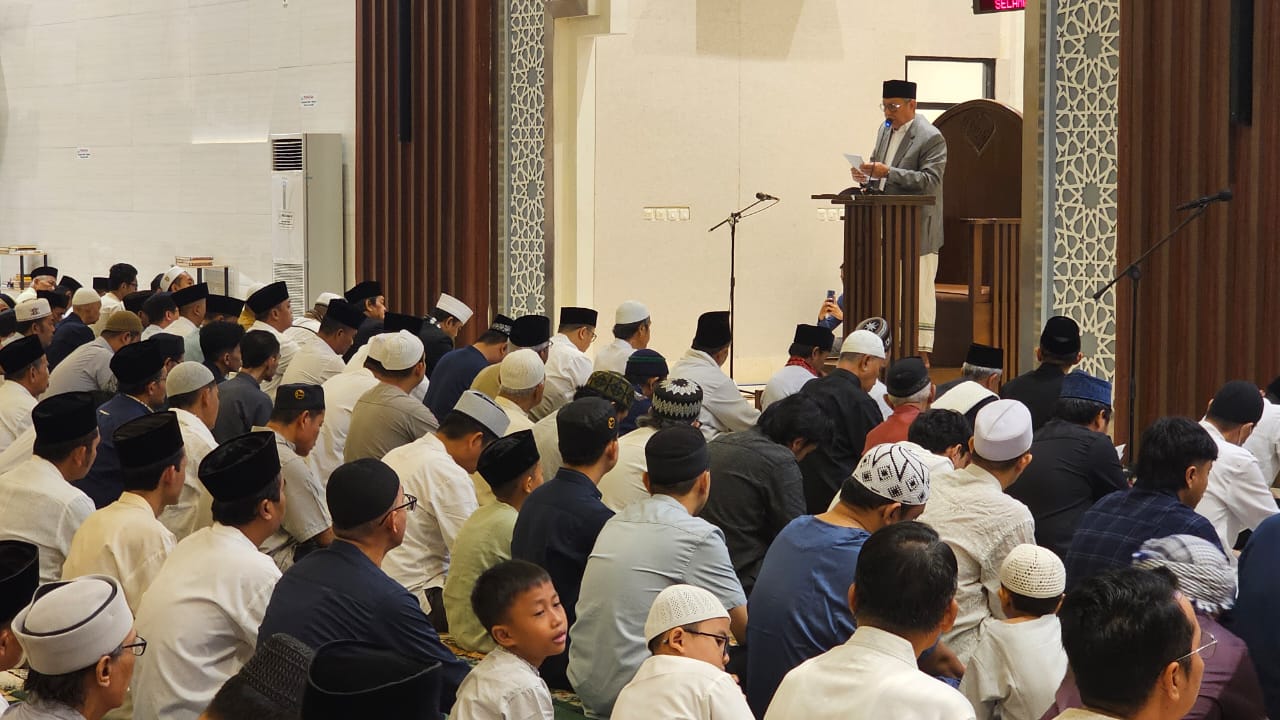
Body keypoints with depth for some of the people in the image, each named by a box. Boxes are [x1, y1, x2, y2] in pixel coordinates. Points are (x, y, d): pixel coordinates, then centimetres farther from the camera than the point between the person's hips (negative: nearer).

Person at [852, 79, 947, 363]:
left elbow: (930, 180, -20)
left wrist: (888, 172, -25)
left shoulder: (931, 138, -12)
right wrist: (868, 175, 1)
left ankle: (922, 353, 0)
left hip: (917, 227, -8)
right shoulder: (885, 130, 13)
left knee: (920, 290, -4)